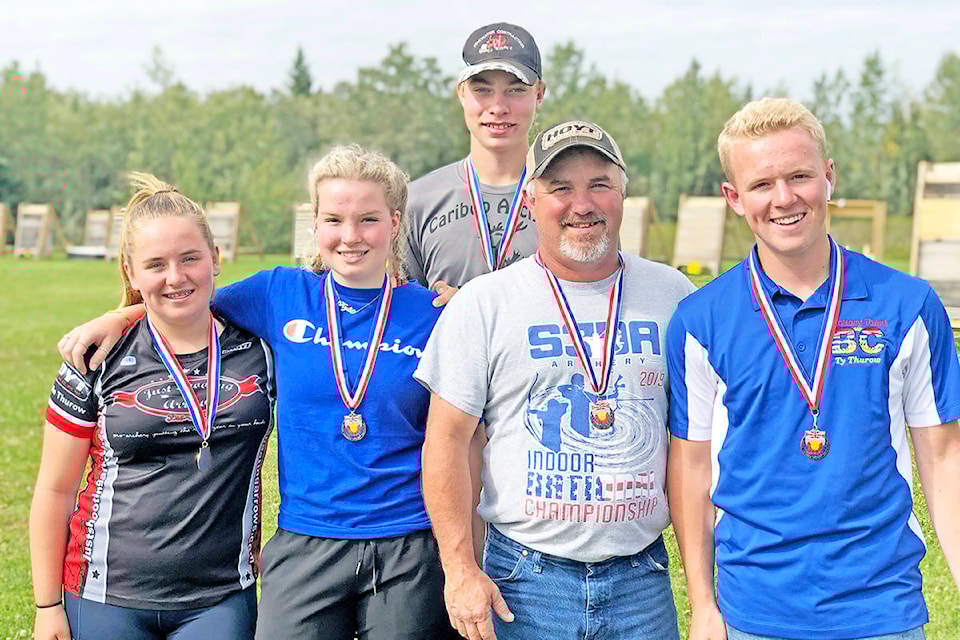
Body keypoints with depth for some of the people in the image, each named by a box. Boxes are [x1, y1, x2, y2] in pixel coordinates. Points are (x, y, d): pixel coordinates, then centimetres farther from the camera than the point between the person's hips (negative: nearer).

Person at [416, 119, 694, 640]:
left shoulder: (674, 297, 4)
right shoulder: (482, 304, -3)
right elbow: (446, 441, -3)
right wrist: (460, 571, -8)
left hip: (642, 579, 2)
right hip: (525, 577, -2)